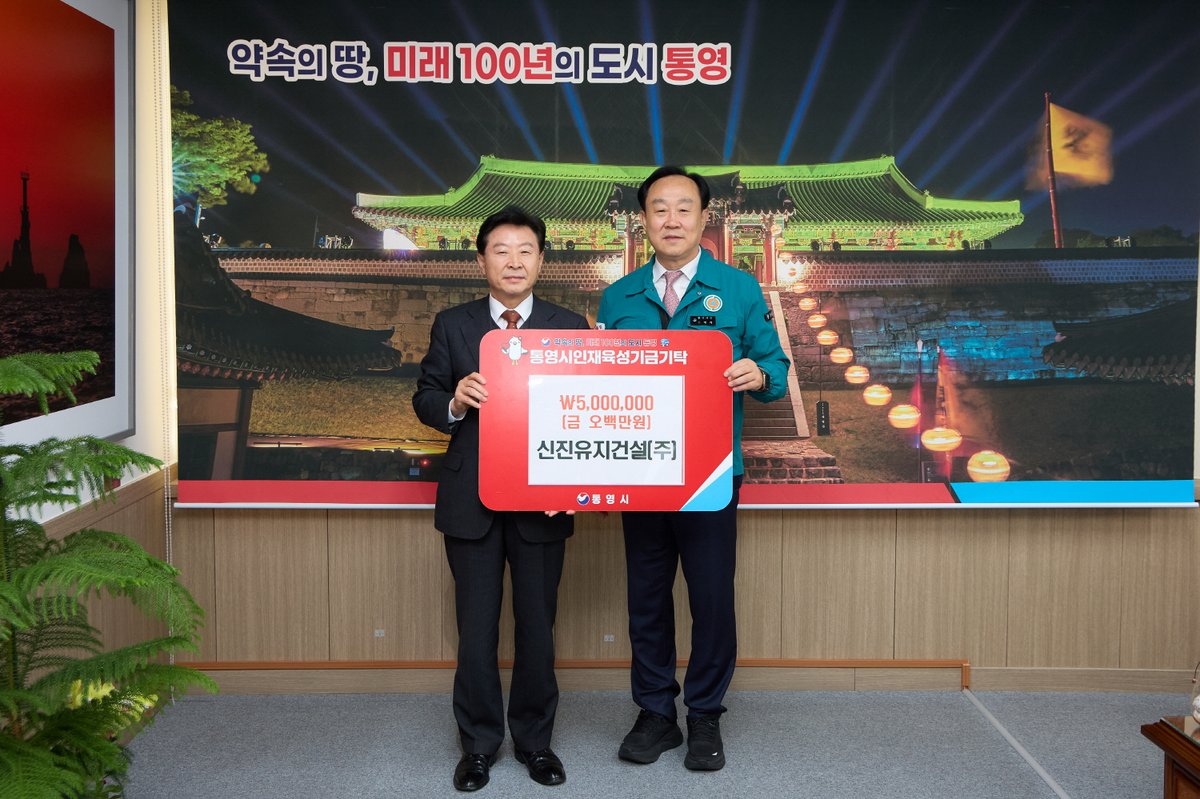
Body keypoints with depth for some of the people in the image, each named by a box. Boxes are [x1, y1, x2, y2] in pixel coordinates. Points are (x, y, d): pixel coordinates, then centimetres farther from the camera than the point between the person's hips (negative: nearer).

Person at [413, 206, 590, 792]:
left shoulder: (570, 327, 2)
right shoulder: (452, 325, 4)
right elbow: (424, 398, 5)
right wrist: (455, 402, -18)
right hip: (471, 499, 0)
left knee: (537, 625, 11)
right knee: (476, 628, 8)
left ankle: (535, 739, 29)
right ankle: (479, 743, 25)